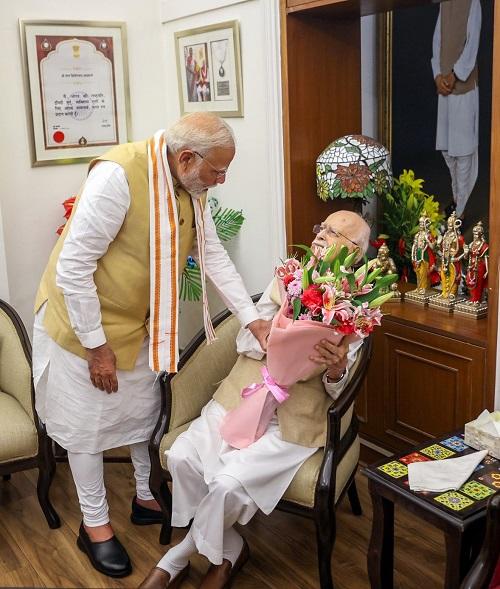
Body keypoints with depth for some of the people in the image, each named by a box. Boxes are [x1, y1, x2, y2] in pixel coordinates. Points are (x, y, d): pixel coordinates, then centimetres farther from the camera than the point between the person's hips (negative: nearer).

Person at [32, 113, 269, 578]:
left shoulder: (190, 186, -6)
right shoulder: (118, 175, -31)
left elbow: (213, 255, 1)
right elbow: (73, 265, -28)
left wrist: (252, 319, -5)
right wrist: (96, 345, -21)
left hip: (137, 322, 7)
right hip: (82, 320, -7)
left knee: (145, 411, 18)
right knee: (87, 425, 7)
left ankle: (148, 497, 40)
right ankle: (95, 524, 26)